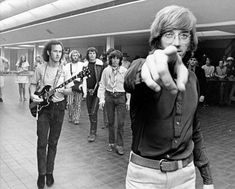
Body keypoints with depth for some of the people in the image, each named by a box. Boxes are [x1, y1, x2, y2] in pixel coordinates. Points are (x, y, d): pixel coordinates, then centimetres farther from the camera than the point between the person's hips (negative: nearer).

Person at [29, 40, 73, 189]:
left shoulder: (64, 71, -1)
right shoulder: (41, 68, -1)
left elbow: (70, 90, 0)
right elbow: (33, 84, 10)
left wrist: (63, 90, -21)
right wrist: (33, 95, -9)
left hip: (58, 107, 0)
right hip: (43, 107, 0)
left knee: (53, 143, 8)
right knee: (42, 142, 0)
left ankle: (50, 172, 23)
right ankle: (41, 174, 15)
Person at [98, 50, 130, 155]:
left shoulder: (124, 71, -3)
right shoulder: (106, 70, 1)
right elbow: (102, 85, 4)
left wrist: (128, 100, -2)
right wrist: (102, 99, -2)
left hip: (121, 97, -2)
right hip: (109, 96, 2)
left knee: (121, 122, -4)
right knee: (110, 122, 10)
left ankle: (119, 145, 7)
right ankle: (111, 143, 24)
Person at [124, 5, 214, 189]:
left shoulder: (192, 79, 3)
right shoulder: (144, 69, -13)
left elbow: (195, 130, 11)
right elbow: (131, 78, -39)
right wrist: (147, 69, -62)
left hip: (185, 174, 4)